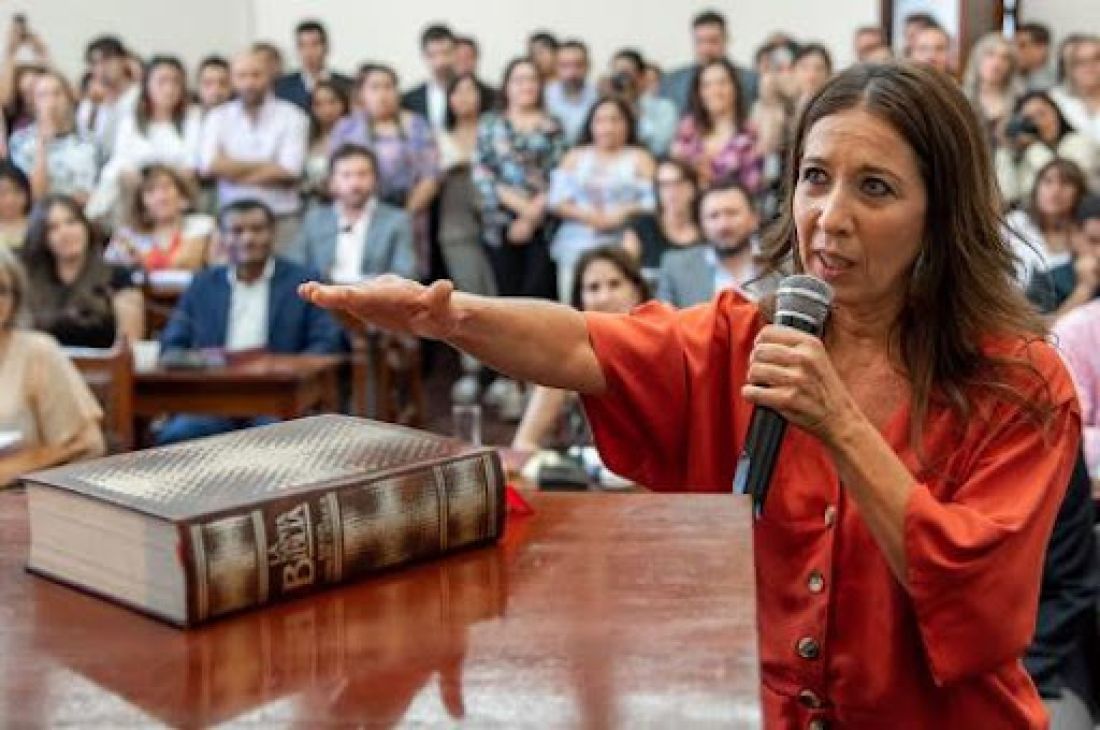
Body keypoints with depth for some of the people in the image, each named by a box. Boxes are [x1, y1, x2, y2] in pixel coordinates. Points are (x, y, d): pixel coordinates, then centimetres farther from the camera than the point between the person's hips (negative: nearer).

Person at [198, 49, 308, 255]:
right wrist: (265, 166, -6)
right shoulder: (218, 117, 10)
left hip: (281, 220, -1)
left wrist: (232, 169, -4)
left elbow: (289, 171, -9)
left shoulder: (292, 116, 2)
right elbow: (208, 165, -5)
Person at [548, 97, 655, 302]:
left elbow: (652, 201, 1)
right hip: (576, 246, 2)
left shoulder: (639, 158, 12)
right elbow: (557, 201, 8)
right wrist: (587, 215, -7)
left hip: (623, 245, -2)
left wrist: (624, 212, -13)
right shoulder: (574, 157, 19)